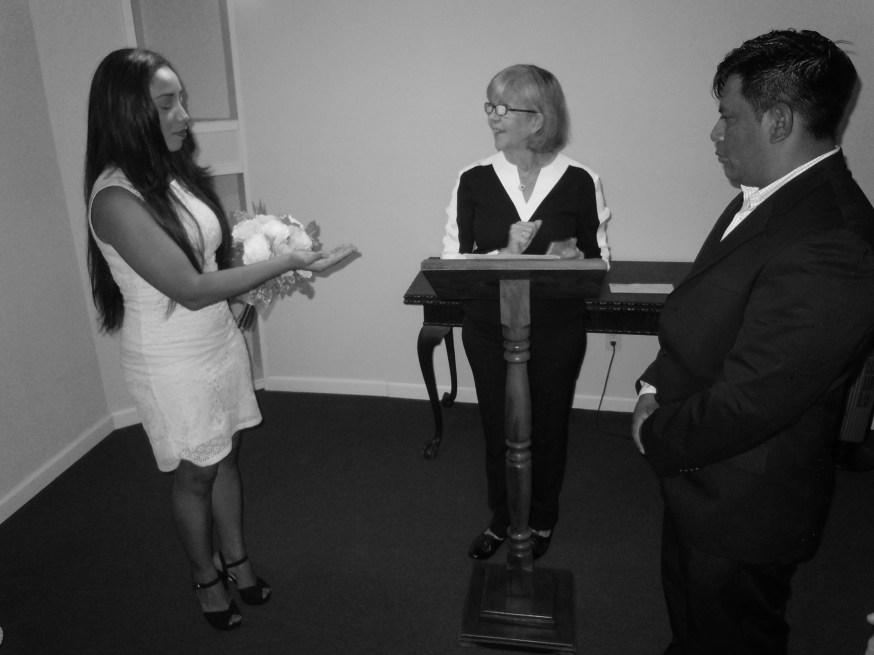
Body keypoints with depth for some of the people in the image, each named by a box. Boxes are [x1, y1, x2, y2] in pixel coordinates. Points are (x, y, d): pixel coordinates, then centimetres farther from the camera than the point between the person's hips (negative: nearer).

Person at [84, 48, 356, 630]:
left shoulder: (177, 173, 1)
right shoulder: (116, 197, -23)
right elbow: (190, 288, -27)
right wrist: (286, 262, -28)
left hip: (222, 338, 6)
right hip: (172, 359, -6)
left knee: (227, 455, 18)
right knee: (196, 472, 12)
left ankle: (236, 558, 40)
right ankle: (206, 576, 38)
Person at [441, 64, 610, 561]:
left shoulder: (580, 181, -6)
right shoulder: (474, 180, -3)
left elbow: (600, 258, 1)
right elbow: (453, 262, -7)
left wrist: (574, 260, -20)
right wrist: (505, 255, -23)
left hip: (557, 330, -1)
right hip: (489, 329, 1)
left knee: (548, 426, 14)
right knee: (497, 427, 13)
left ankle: (543, 519, 41)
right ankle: (502, 519, 39)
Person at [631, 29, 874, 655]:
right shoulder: (767, 199, 0)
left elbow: (741, 407, -29)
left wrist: (655, 434, -13)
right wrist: (655, 386, -4)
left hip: (742, 509, -8)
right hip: (699, 481, 8)